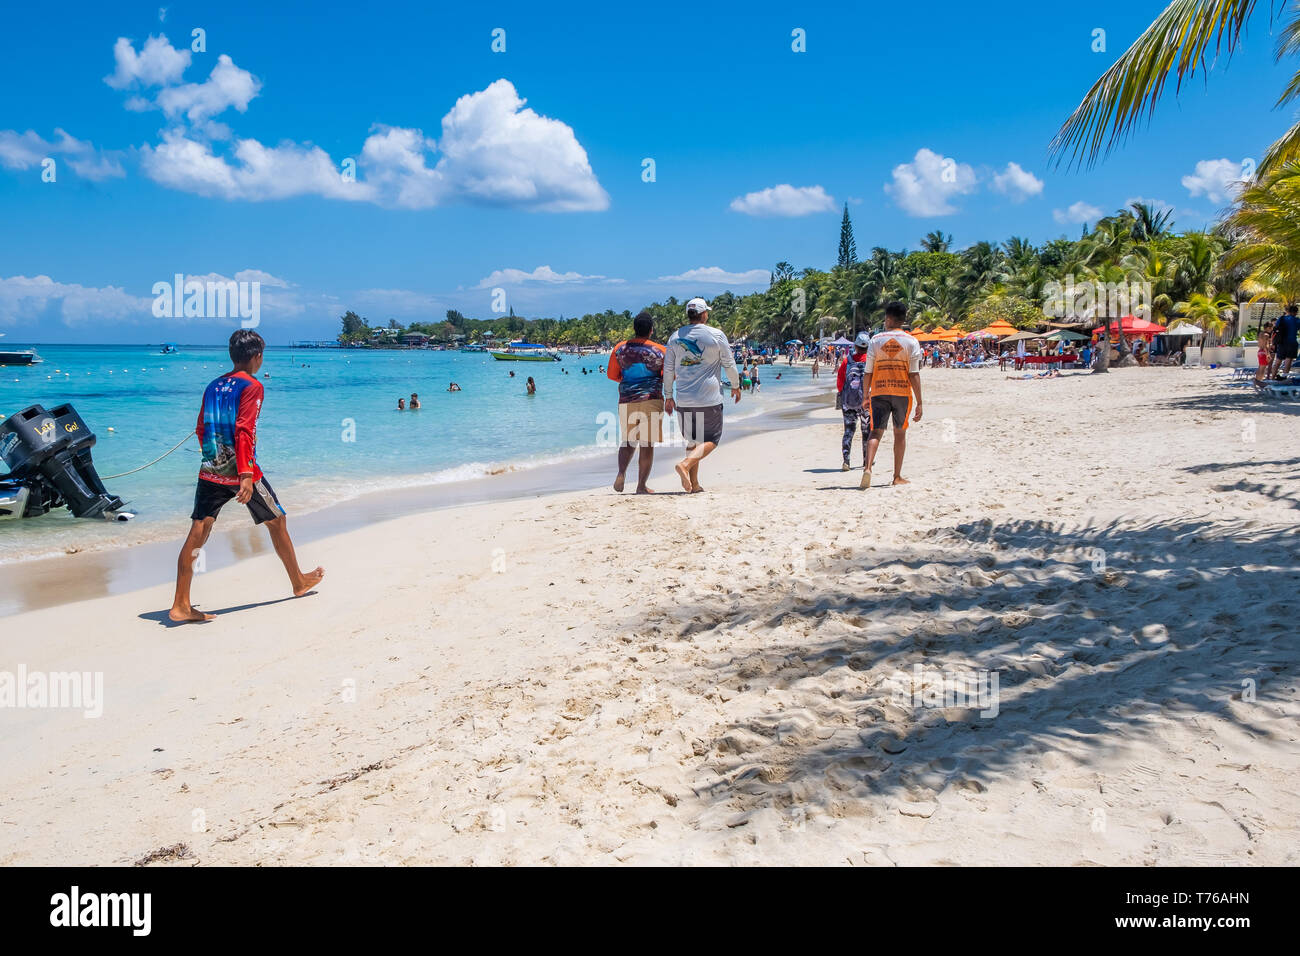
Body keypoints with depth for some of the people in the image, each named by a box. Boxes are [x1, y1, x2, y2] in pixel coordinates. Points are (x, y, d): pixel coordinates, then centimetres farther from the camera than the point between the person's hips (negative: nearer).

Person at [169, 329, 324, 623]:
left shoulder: (213, 386, 12)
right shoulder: (251, 386, -8)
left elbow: (201, 430, 17)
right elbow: (243, 431, -18)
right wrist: (246, 475, -23)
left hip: (210, 471, 6)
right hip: (240, 472, -6)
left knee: (197, 533, 1)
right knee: (277, 521, 13)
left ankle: (180, 605, -2)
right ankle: (298, 582, 28)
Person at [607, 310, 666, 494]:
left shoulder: (620, 349, 3)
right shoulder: (659, 351, -2)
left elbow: (611, 375, 9)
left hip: (626, 401, 3)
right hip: (651, 400, -2)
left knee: (627, 440, 17)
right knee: (647, 444, 2)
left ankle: (621, 473, -6)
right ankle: (641, 486, 2)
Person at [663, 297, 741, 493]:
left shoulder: (675, 337, 8)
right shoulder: (716, 335, -2)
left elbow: (668, 369, 11)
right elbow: (729, 363, 4)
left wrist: (668, 396, 19)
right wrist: (735, 386, 19)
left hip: (683, 398, 4)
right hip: (709, 398, -4)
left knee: (692, 441, 14)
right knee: (711, 439, 3)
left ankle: (694, 483, 10)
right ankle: (685, 464, -21)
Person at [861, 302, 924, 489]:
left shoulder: (876, 340, 1)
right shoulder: (911, 342, -1)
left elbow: (868, 372, 1)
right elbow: (914, 374, -6)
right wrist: (919, 402, -4)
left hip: (879, 392, 0)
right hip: (903, 392, 0)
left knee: (876, 432, 0)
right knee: (900, 433, 13)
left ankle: (868, 468, -23)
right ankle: (897, 476, 18)